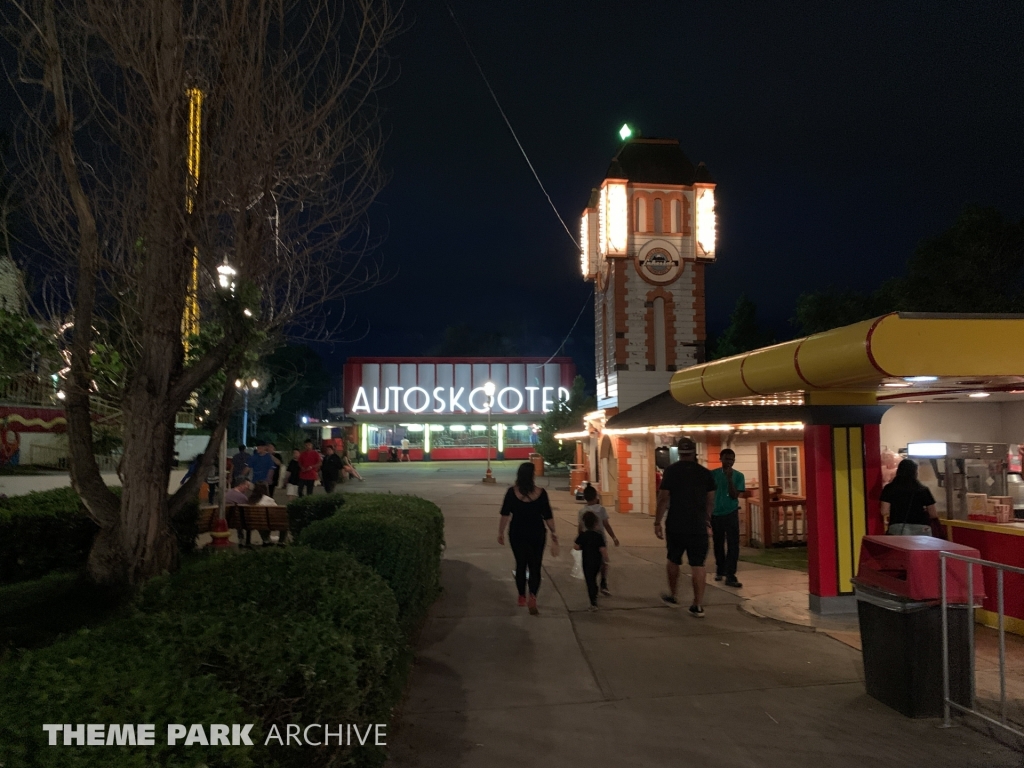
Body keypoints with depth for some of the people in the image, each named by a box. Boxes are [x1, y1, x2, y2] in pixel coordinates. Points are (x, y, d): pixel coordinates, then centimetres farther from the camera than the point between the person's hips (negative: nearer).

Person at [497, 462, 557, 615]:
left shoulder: (511, 492, -8)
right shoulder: (540, 492, -9)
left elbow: (505, 514, -6)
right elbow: (548, 516, -4)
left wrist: (501, 532, 3)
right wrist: (553, 532, 7)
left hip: (517, 533, 1)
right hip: (536, 533, -1)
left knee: (521, 564, 16)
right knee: (535, 566, 6)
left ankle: (522, 597, 25)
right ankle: (532, 596, -13)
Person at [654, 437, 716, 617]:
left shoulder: (671, 471, -6)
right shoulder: (705, 473, 2)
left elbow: (663, 498, -9)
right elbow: (710, 501, 8)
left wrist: (657, 522, -3)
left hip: (675, 526, -1)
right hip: (698, 526, 1)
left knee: (673, 560, 18)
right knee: (697, 565, 2)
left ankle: (673, 596, 30)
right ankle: (698, 606, 1)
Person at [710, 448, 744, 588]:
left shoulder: (738, 476, -3)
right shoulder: (713, 474, -2)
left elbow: (734, 496, -11)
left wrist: (729, 478, -20)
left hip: (731, 514, -1)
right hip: (716, 514, 1)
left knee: (733, 544, -7)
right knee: (718, 544, 13)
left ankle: (730, 576, -7)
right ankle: (720, 570, 30)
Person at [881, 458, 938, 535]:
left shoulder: (889, 488, 4)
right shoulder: (923, 490, 6)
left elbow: (884, 512, 2)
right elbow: (933, 515, 10)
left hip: (898, 529, -1)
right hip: (921, 529, 1)